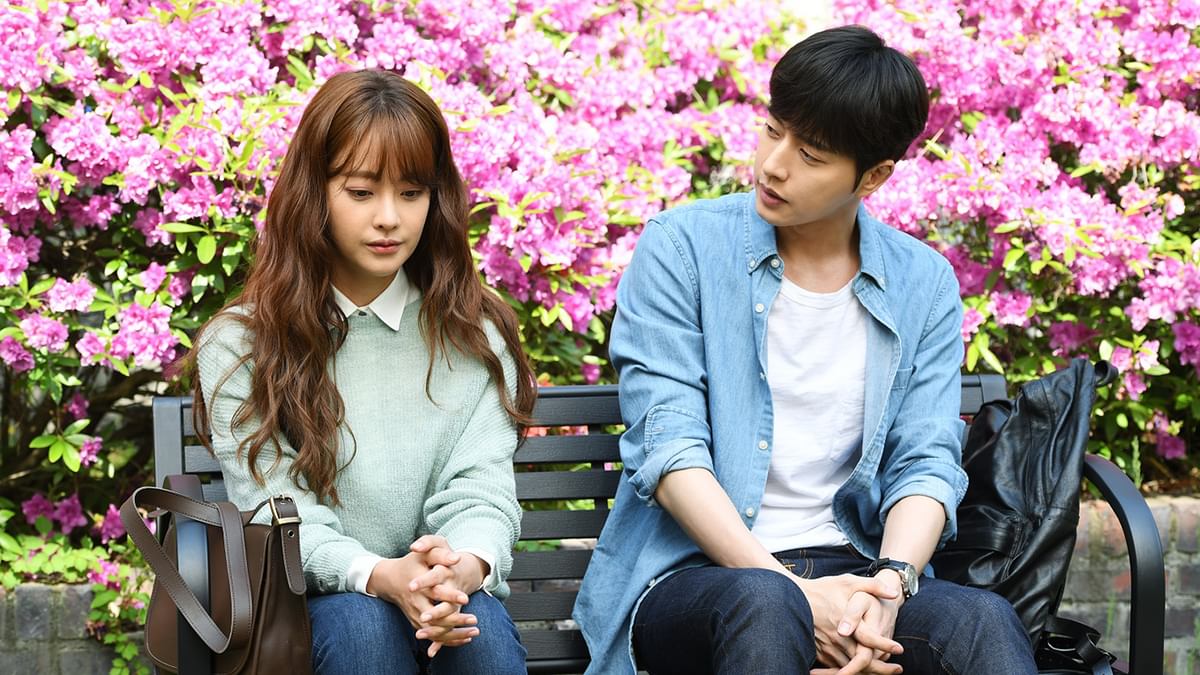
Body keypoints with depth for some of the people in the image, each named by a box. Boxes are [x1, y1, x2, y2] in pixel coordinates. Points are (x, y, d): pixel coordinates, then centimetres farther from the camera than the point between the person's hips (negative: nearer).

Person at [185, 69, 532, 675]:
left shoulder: (475, 336, 7)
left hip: (444, 601, 1)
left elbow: (479, 487, -4)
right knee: (360, 623, -33)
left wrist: (463, 568, -29)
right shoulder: (238, 346, 0)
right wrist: (383, 576, -30)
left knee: (481, 626, -31)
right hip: (306, 604, -1)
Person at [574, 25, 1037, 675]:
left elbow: (926, 463, 3)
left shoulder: (925, 284, 9)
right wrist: (793, 592, -21)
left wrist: (891, 583, -20)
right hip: (695, 571, -1)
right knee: (763, 606, -38)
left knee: (981, 618, -31)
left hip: (849, 568, 2)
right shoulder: (681, 248, -1)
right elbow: (668, 447, -9)